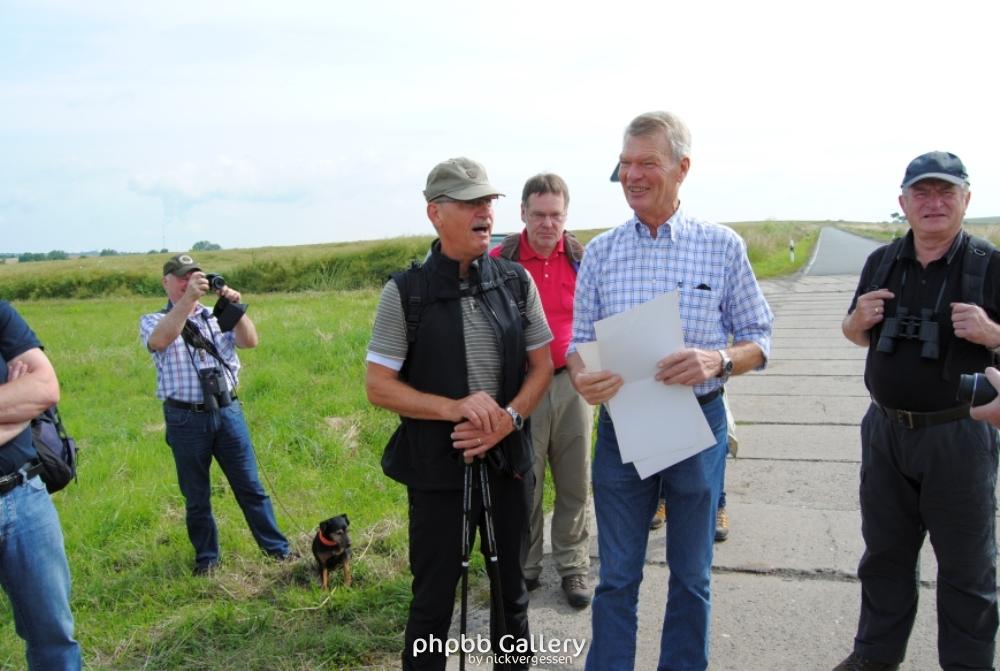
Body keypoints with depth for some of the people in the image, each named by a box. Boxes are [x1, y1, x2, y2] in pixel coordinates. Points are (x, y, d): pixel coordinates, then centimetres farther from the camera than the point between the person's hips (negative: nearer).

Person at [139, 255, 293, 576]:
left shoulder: (217, 317, 9)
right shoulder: (153, 321, 2)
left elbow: (250, 341, -4)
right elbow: (160, 340, -22)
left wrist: (234, 307, -18)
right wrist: (188, 298, -31)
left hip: (228, 411, 2)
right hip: (186, 419, -2)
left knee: (250, 485, 8)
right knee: (196, 495, 11)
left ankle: (276, 547, 19)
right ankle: (206, 557, 27)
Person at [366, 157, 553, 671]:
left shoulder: (516, 281, 0)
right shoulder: (405, 292, -8)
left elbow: (542, 364, 4)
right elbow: (378, 386, -7)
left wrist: (508, 419, -13)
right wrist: (454, 407, -20)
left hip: (508, 461, 3)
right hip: (437, 468, -3)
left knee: (511, 590, 17)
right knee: (433, 598, 9)